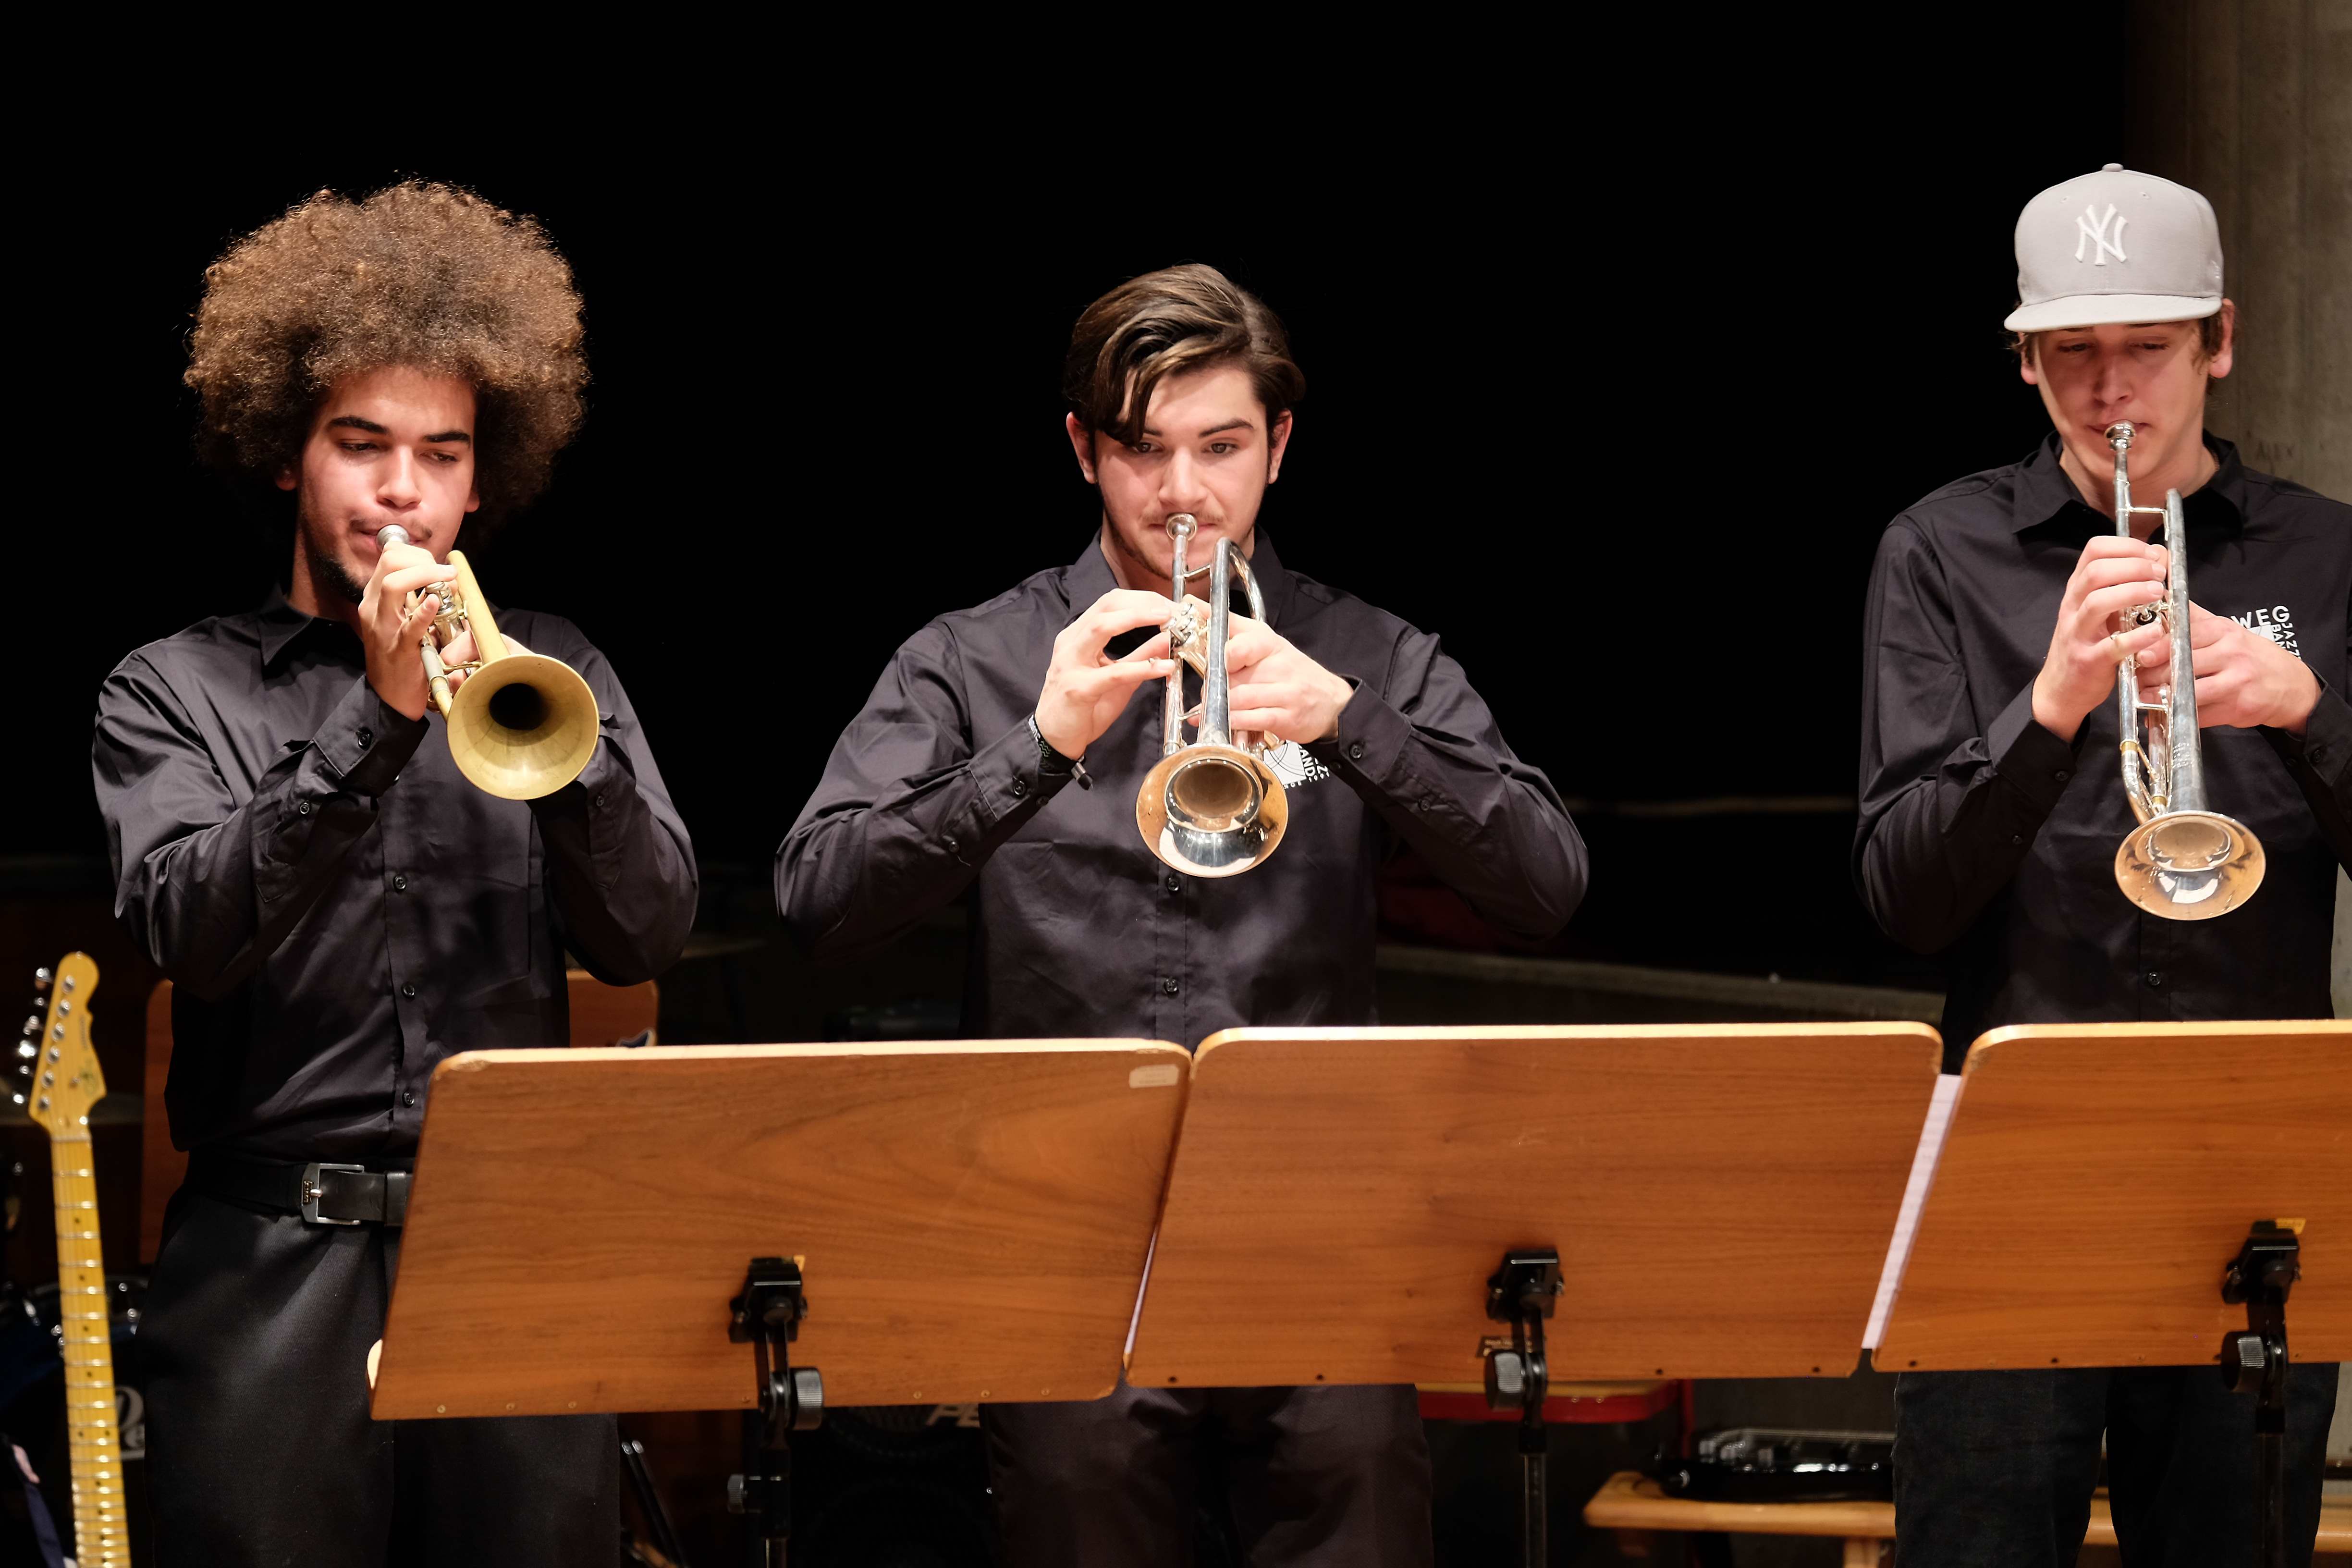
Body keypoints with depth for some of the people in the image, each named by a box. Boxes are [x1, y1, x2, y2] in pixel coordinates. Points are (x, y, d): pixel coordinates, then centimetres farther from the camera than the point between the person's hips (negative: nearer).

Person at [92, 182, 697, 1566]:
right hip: (278, 1259, -2)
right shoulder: (176, 692, 8)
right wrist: (381, 716, -16)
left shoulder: (551, 672, 15)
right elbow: (194, 932, -9)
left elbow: (647, 933, 4)